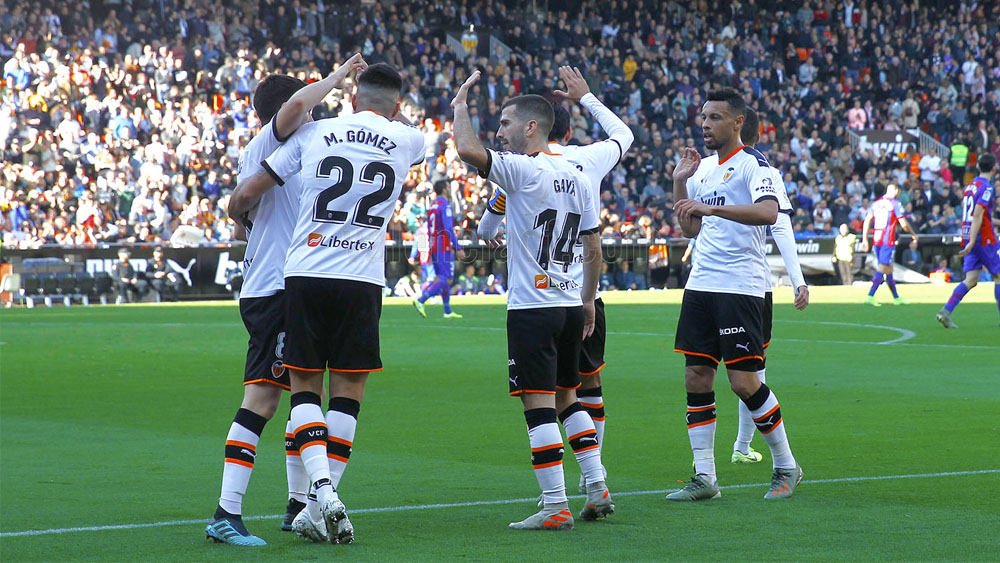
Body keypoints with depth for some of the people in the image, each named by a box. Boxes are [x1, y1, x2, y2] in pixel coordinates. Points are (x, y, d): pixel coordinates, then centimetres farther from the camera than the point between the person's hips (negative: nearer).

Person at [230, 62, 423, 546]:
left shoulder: (313, 133, 6)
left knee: (305, 385, 8)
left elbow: (244, 197, 10)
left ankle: (322, 490, -11)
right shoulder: (409, 142, 6)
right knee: (348, 391, 8)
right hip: (361, 280, 0)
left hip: (305, 274, 0)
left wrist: (238, 210, 31)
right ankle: (326, 503, 5)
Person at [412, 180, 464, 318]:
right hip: (445, 247, -9)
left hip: (434, 247, 9)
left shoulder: (432, 206, 14)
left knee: (441, 278, 12)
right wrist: (458, 248, -19)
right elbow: (448, 229, -20)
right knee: (446, 280, -9)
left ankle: (448, 311, 13)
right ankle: (420, 301, -22)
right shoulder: (445, 205, -12)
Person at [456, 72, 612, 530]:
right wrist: (588, 300, 24)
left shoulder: (523, 171, -12)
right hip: (570, 303, 8)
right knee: (566, 398, 18)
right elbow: (593, 248, 15)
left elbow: (467, 149, -25)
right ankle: (597, 489, 16)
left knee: (539, 404, -6)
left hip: (532, 307, -8)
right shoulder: (577, 177, 11)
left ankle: (555, 507, -7)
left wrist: (461, 104, -7)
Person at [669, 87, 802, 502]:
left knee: (744, 382, -8)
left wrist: (713, 207, -32)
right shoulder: (703, 168, 16)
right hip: (700, 285, 8)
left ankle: (786, 467, 8)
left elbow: (768, 212, -26)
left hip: (739, 288, -8)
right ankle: (704, 478, 8)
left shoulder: (752, 164, -8)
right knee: (696, 378, 3)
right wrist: (680, 182, 12)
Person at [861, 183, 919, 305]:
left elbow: (867, 221, 8)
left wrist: (865, 240, 10)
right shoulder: (895, 203, -5)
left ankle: (896, 297, 24)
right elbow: (904, 224, -7)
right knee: (883, 268, -8)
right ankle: (870, 296, -20)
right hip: (888, 241, -6)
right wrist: (914, 234, 10)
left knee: (889, 268, 15)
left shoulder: (876, 203, 12)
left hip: (877, 240, 6)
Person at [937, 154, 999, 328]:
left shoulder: (970, 186, 12)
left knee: (971, 280, 2)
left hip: (969, 239, 7)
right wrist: (972, 243, -26)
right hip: (985, 239, -7)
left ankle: (946, 311, -13)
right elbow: (978, 216, -21)